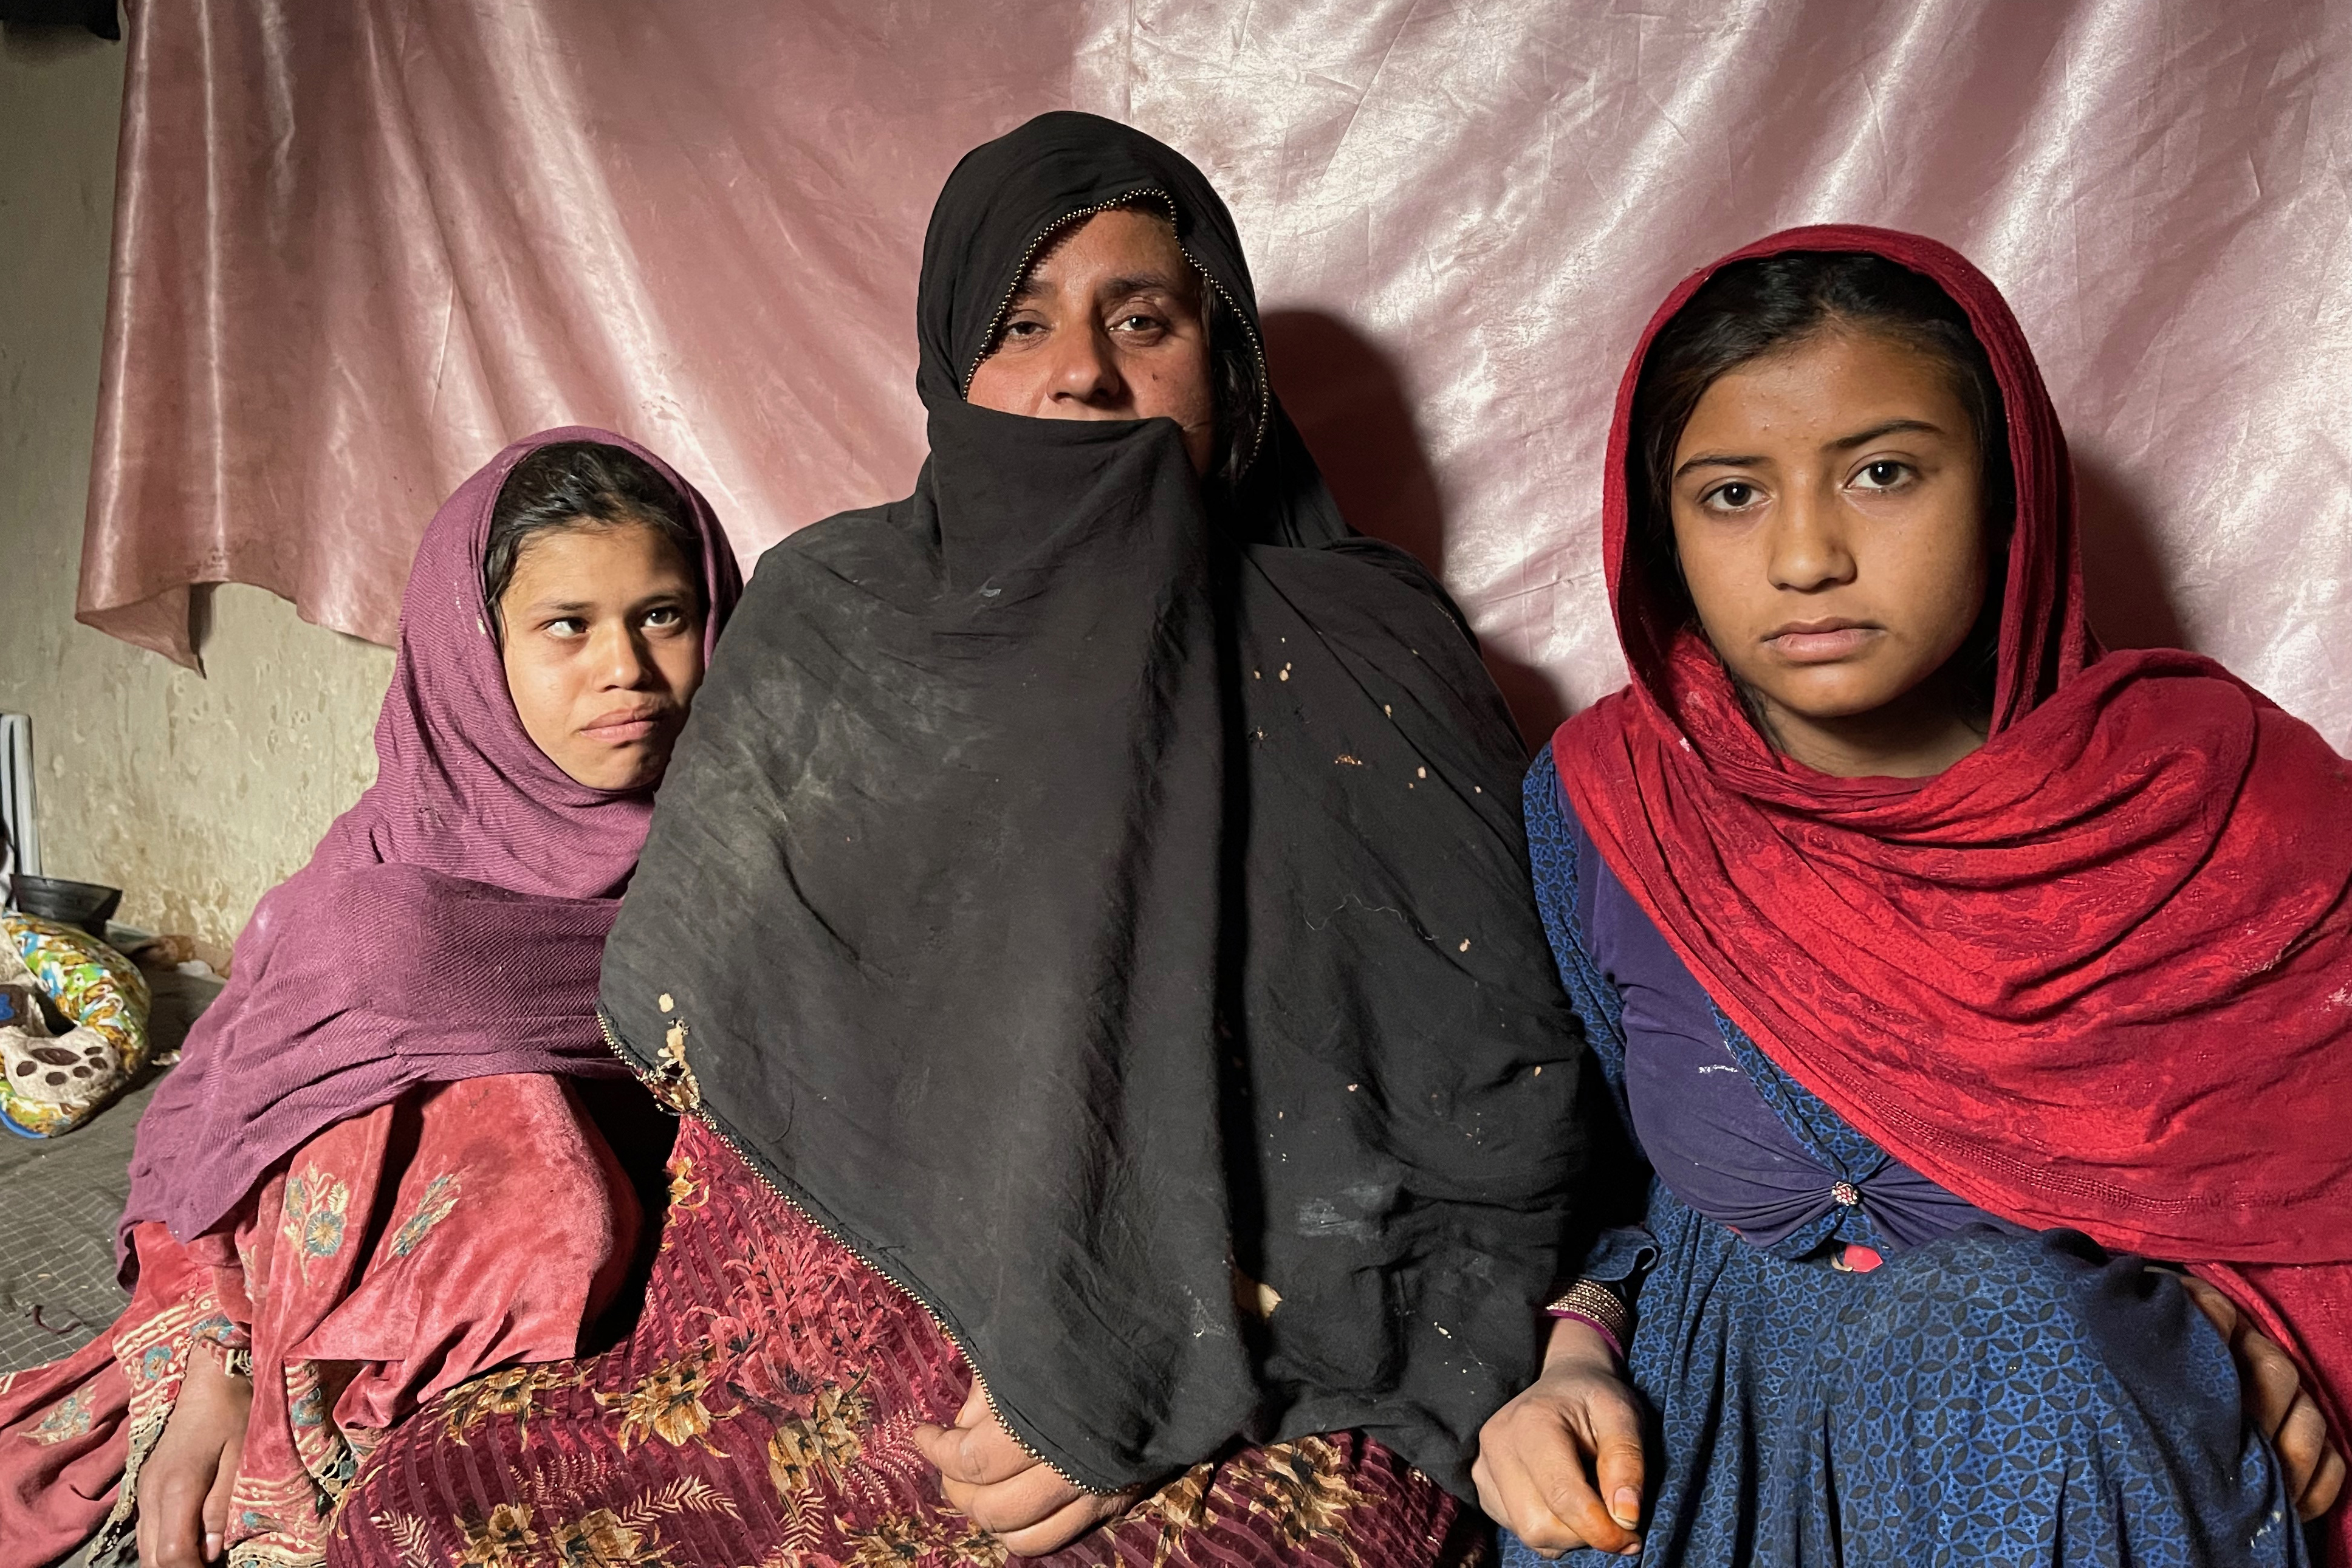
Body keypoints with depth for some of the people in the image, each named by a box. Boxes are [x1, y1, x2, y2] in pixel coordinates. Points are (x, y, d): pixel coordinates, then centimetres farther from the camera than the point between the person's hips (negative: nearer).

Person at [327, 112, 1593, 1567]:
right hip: (838, 1363, 4)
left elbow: (1506, 1127, -3)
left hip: (1267, 1430, -3)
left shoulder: (1366, 664, 1)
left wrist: (1168, 1385, -12)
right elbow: (691, 1022, 8)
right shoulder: (828, 615, 9)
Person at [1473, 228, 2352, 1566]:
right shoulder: (1602, 806, -6)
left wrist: (2221, 1309, -12)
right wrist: (1574, 1356, -9)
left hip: (2101, 1452, 2)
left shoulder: (2236, 803, -8)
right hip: (1694, 1437, -1)